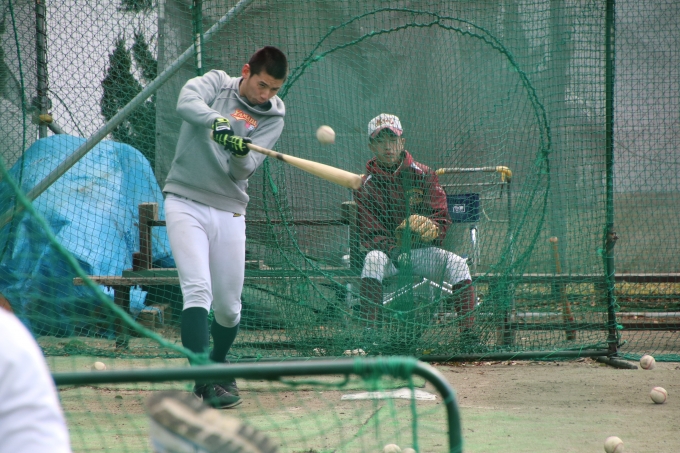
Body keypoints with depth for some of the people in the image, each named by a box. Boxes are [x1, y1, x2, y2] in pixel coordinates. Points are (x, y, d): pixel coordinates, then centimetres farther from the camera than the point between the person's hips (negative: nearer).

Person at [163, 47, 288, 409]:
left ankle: (218, 366, 35)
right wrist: (217, 122, -40)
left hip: (228, 212, 3)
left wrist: (241, 153, -31)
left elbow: (245, 169, -8)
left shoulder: (273, 116, 5)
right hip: (185, 203, -3)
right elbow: (187, 103, -23)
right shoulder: (217, 83, 1)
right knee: (197, 291, -18)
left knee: (228, 307, 7)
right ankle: (204, 381, -24)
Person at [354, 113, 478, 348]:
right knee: (373, 259, -35)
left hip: (423, 250, 1)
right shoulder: (366, 185, 2)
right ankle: (370, 330, -39)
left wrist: (431, 228, -26)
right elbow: (369, 234, -5)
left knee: (457, 264, -26)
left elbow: (443, 218, 0)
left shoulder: (423, 175, 5)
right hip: (387, 249, -1)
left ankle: (468, 332, -27)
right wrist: (393, 250, -26)